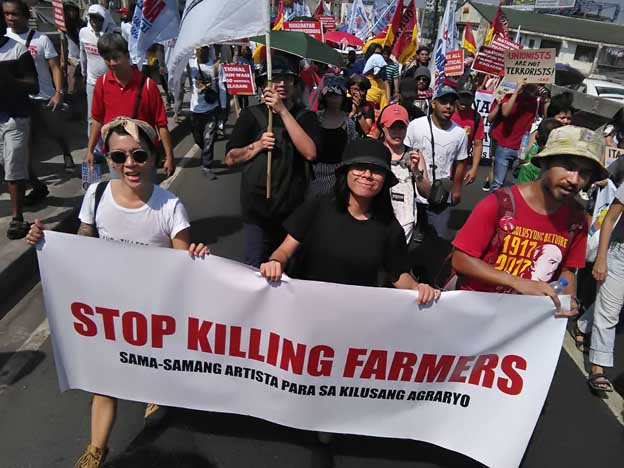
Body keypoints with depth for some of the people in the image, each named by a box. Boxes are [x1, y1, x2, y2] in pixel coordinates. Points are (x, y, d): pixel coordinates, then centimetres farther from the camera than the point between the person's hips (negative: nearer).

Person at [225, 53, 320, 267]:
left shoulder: (305, 116, 1)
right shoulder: (251, 115, 2)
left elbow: (310, 153, -17)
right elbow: (230, 158, 2)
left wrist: (283, 111, -18)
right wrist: (258, 146, -15)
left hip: (293, 207, 1)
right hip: (257, 207, 0)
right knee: (255, 268, 6)